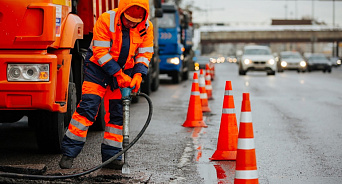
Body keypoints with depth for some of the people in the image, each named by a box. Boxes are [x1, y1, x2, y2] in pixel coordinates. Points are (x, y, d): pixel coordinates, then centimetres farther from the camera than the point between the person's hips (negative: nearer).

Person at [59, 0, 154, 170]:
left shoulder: (146, 27, -7)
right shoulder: (106, 20, -21)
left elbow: (144, 54, -1)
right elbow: (101, 52, -21)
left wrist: (138, 75, -17)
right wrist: (118, 74, -24)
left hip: (124, 72, 4)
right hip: (99, 67, -4)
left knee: (117, 114, 4)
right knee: (88, 107, -13)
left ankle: (111, 156, 11)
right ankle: (69, 152, -9)